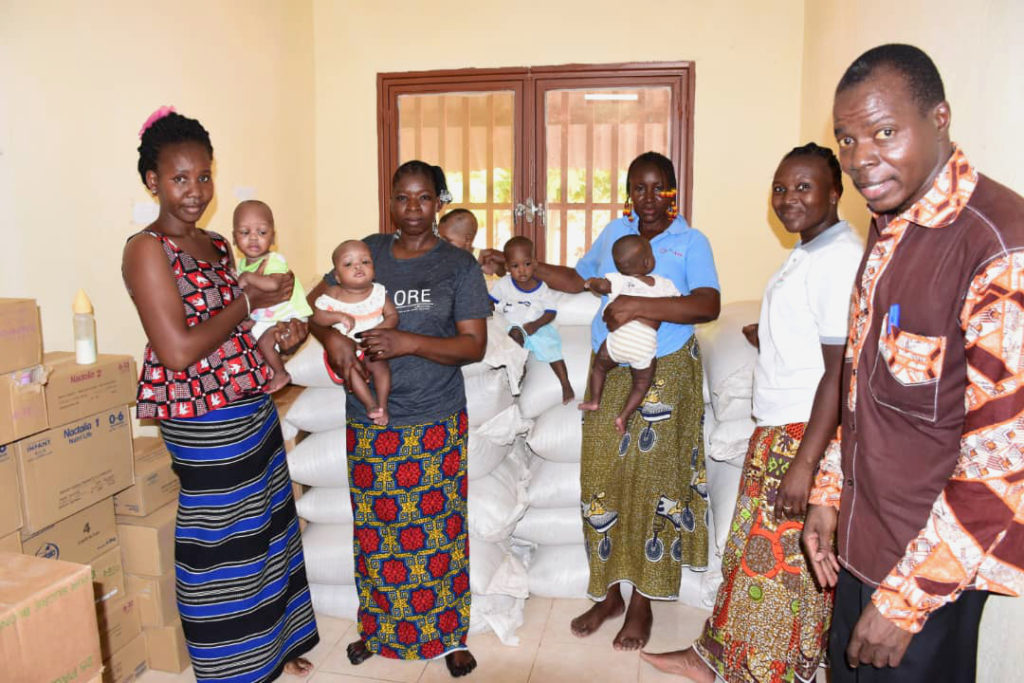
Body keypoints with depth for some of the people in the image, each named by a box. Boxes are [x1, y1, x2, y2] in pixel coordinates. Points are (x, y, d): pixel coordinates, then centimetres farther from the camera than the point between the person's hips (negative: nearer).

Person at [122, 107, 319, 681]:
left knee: (265, 526, 19)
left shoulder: (217, 245, 10)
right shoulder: (147, 249, -14)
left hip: (253, 407, 8)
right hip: (204, 422, -8)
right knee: (222, 543, 5)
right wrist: (250, 300, -16)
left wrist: (281, 333, 0)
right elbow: (177, 350, -23)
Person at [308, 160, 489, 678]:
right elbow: (316, 301, 10)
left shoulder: (459, 264, -3)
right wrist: (331, 335, -12)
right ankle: (378, 627, 35)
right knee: (374, 531, 13)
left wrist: (409, 342, -21)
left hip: (435, 423, -2)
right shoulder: (367, 252, 6)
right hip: (369, 420, 3)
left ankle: (449, 635, 26)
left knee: (437, 531, 6)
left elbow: (474, 345, -8)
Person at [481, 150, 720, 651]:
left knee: (651, 479, 2)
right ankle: (609, 593, 24)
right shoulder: (613, 233, 10)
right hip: (609, 372, 4)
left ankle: (642, 603, 19)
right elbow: (578, 279, 24)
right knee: (601, 478, 6)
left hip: (664, 375, -4)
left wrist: (638, 306, -29)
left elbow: (708, 305, -20)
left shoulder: (691, 242, -5)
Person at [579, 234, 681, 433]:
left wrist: (591, 283, 4)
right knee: (641, 384, 20)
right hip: (646, 346, 1)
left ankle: (594, 401, 29)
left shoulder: (619, 280, 2)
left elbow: (603, 285, -17)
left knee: (599, 366, 27)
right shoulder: (664, 284, 11)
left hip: (618, 339, -1)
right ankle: (623, 416, 13)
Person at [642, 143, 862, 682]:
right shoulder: (806, 253, 13)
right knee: (751, 551, 18)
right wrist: (765, 336, 6)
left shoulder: (840, 259, -18)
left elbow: (840, 372, -22)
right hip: (775, 429, 10)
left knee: (785, 562, 4)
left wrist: (804, 463, -23)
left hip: (808, 436, -10)